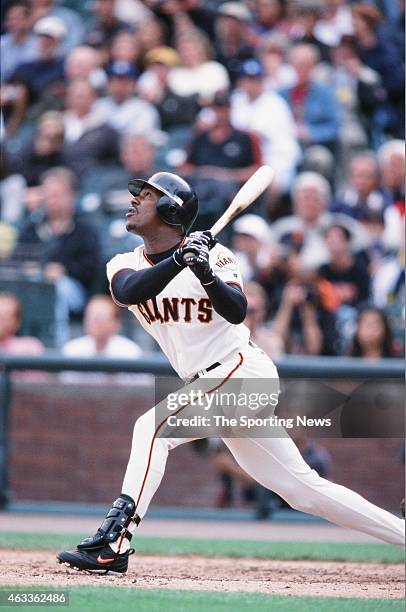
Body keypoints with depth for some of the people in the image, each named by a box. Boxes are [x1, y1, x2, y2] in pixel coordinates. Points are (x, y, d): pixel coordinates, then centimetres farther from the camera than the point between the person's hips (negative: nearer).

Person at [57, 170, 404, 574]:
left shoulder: (212, 253, -7)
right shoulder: (125, 265, 7)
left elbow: (237, 311, -21)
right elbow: (130, 291, -17)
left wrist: (206, 273, -37)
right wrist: (179, 259, -30)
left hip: (242, 371, -7)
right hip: (209, 387, 7)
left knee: (153, 427, -23)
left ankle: (112, 544, -27)